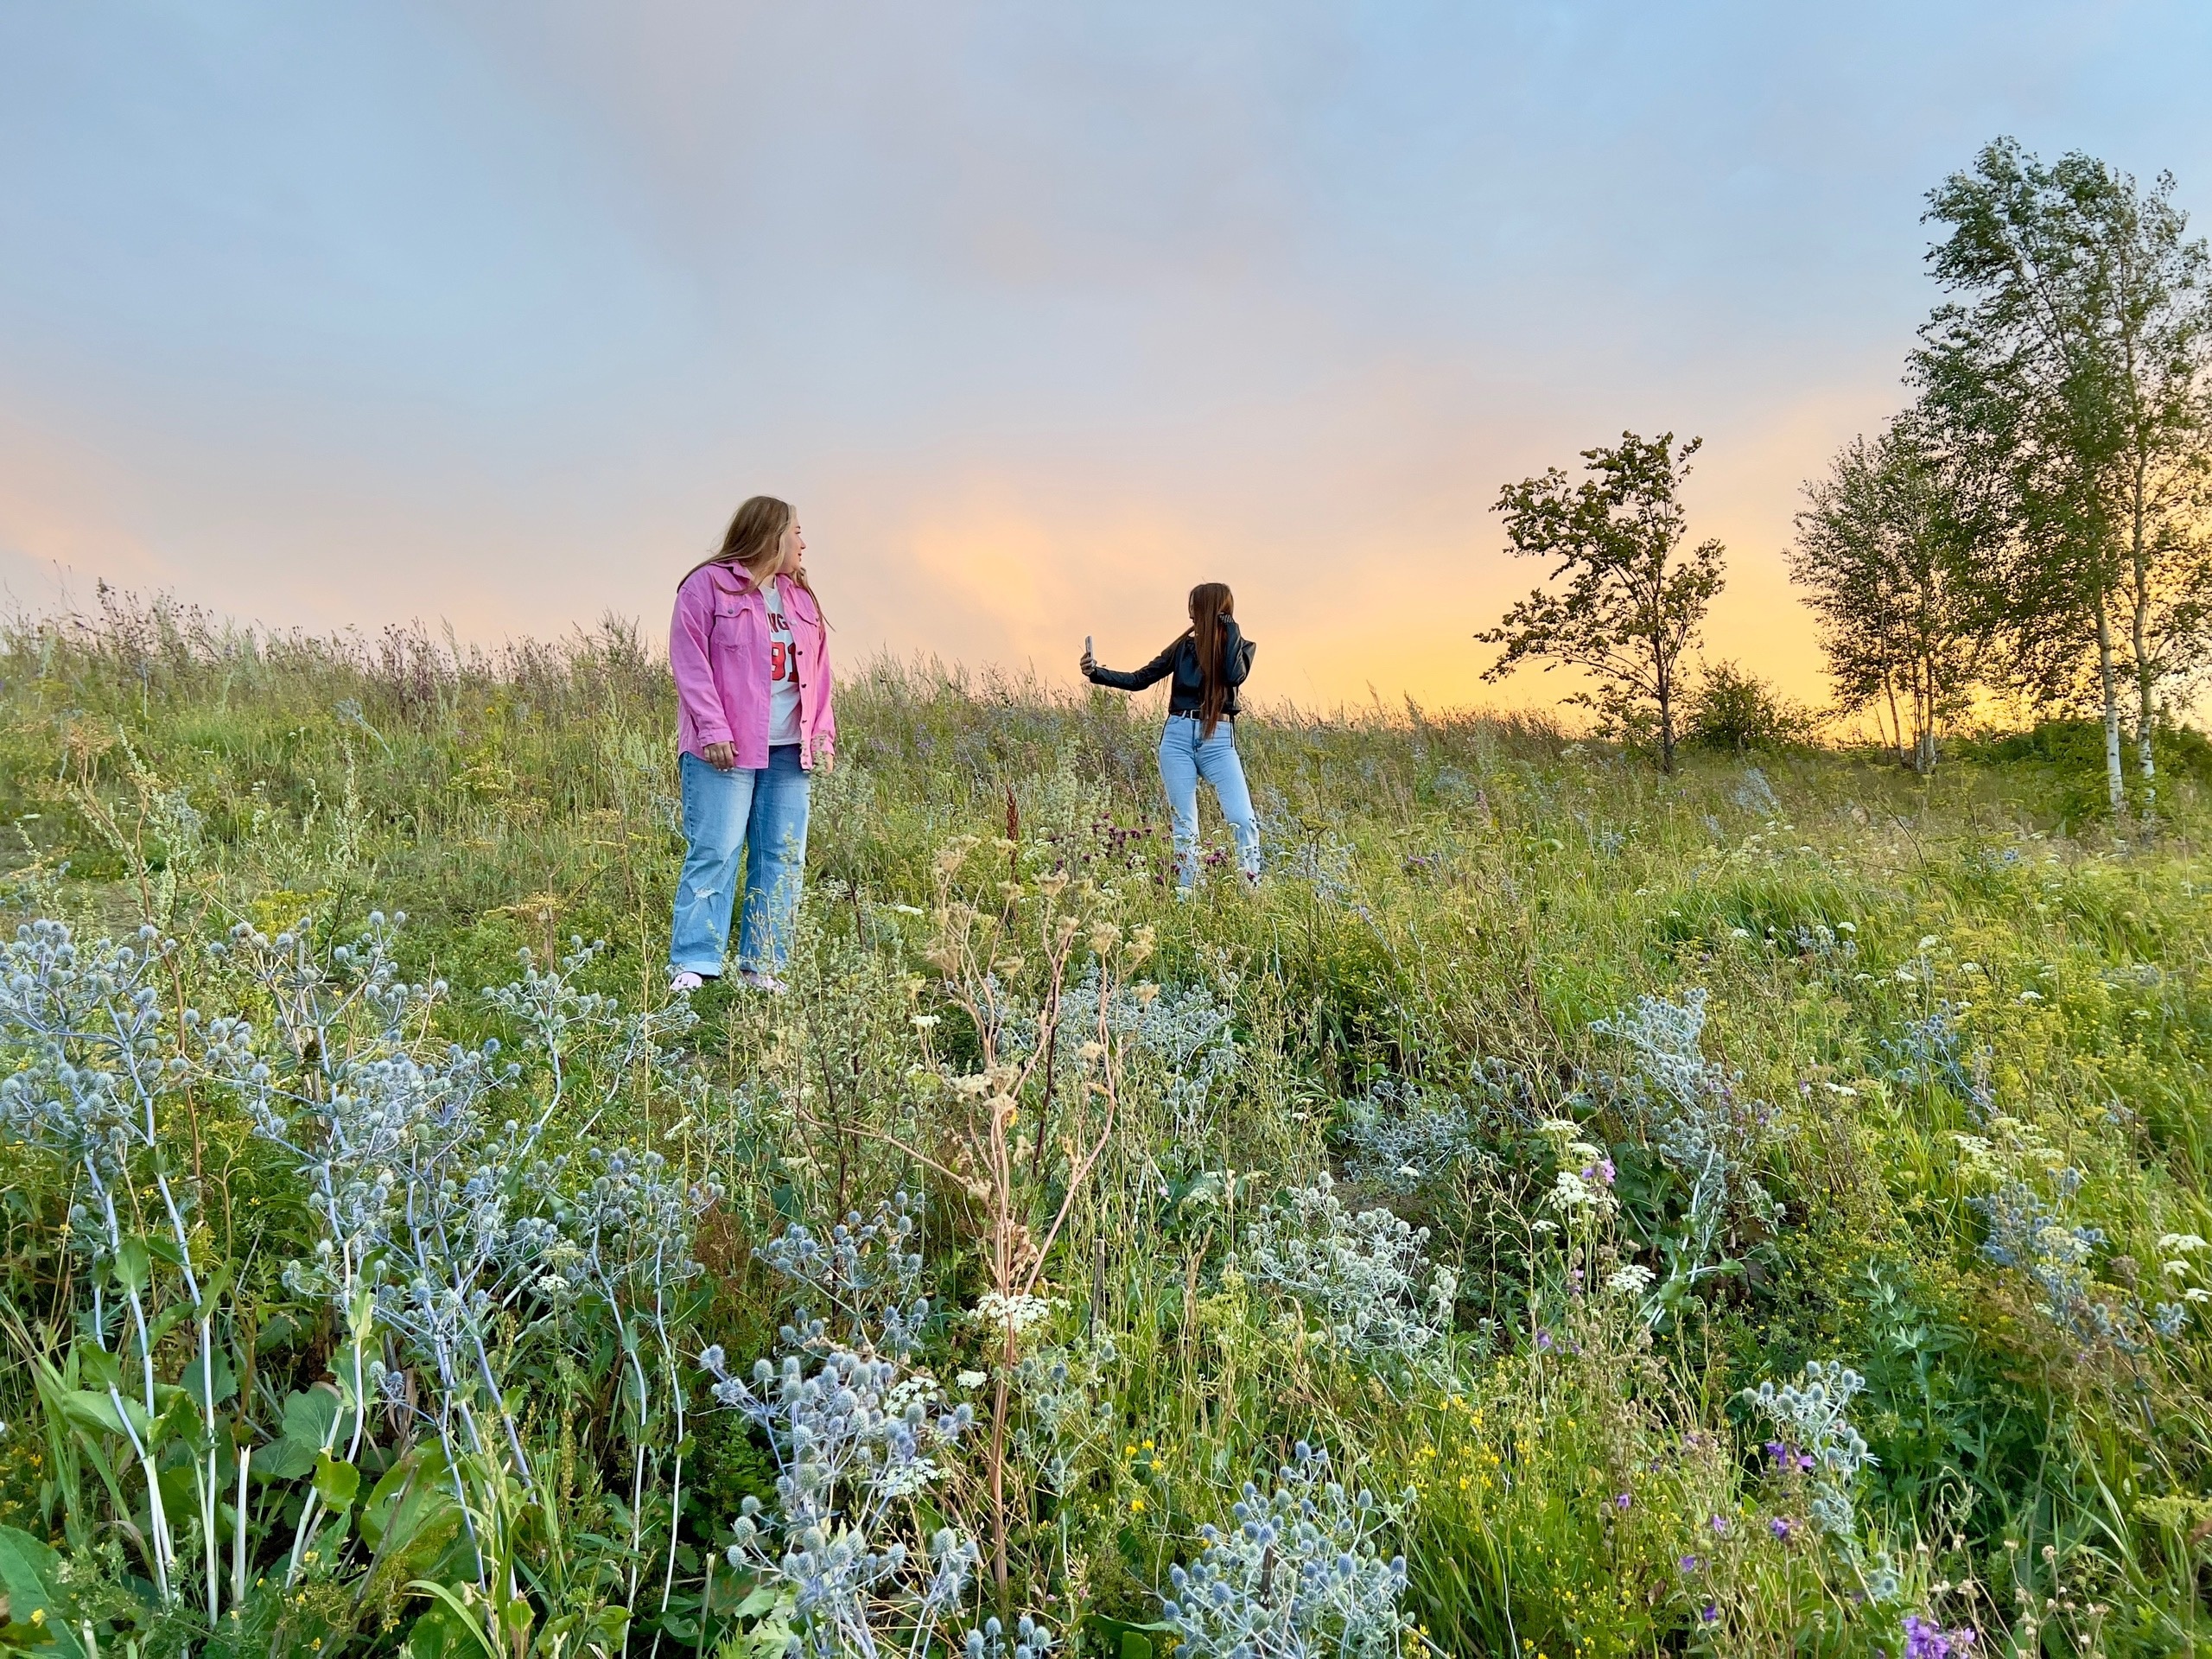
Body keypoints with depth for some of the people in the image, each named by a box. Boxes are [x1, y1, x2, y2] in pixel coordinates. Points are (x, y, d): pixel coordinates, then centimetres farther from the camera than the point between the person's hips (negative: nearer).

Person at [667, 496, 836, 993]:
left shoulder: (801, 597, 20)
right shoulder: (708, 585, -1)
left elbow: (816, 671, 18)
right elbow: (690, 663, -8)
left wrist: (822, 734, 7)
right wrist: (713, 730, -16)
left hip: (788, 750, 7)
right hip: (726, 749, -7)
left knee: (784, 859, 5)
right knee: (714, 854, -9)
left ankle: (764, 966, 12)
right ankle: (692, 966, -4)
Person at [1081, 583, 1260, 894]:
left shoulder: (1241, 646, 8)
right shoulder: (1184, 646, 11)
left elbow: (1235, 675, -15)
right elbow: (1138, 679, 8)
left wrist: (1230, 628, -6)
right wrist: (1097, 673, -4)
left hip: (1218, 740, -2)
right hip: (1178, 736, 2)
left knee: (1243, 820, -13)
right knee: (1184, 824, 2)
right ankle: (1185, 899, 5)